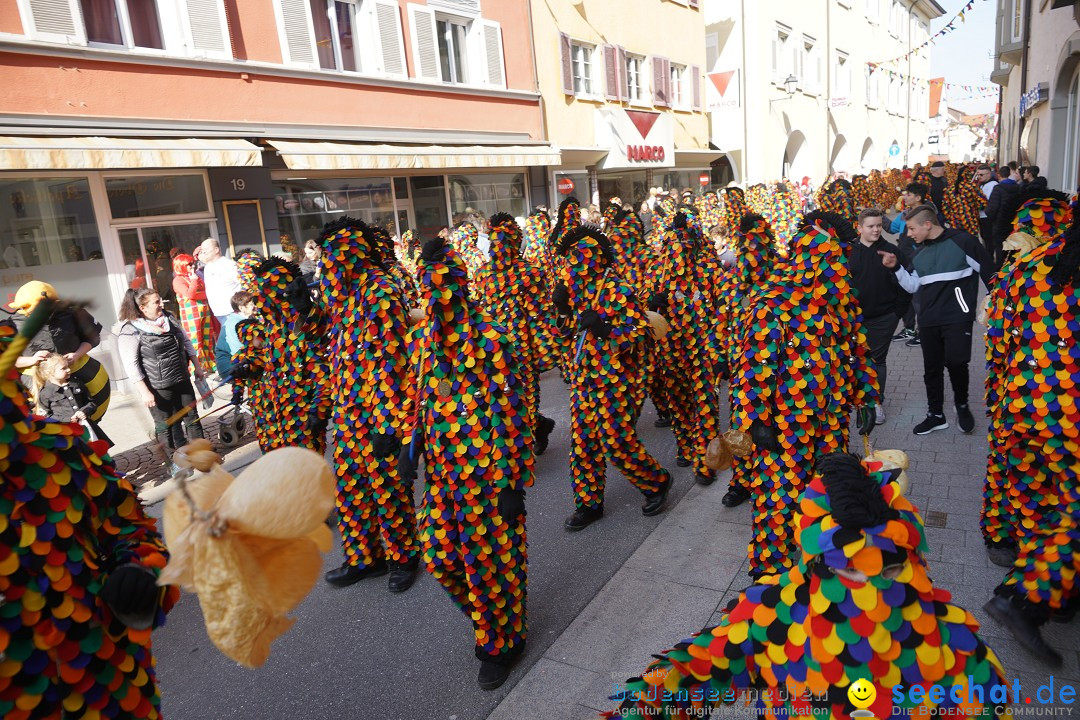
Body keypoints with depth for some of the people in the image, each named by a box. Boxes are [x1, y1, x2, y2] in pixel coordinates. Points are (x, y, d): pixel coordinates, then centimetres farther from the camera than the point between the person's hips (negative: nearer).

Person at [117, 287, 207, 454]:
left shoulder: (169, 319, 5)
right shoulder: (130, 332, -14)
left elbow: (186, 342, 14)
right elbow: (131, 365, -15)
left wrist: (197, 366, 12)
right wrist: (145, 392, -17)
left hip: (182, 381, 6)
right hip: (158, 388, -6)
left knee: (192, 418, 15)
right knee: (167, 426, 7)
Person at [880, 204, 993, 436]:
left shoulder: (962, 241, -7)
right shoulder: (920, 252, 12)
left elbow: (988, 271, -2)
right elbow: (914, 286, 13)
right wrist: (896, 267, 0)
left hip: (957, 317, -6)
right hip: (928, 320, 6)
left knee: (956, 362, -14)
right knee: (932, 368, 10)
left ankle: (962, 406, 14)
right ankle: (936, 414, 23)